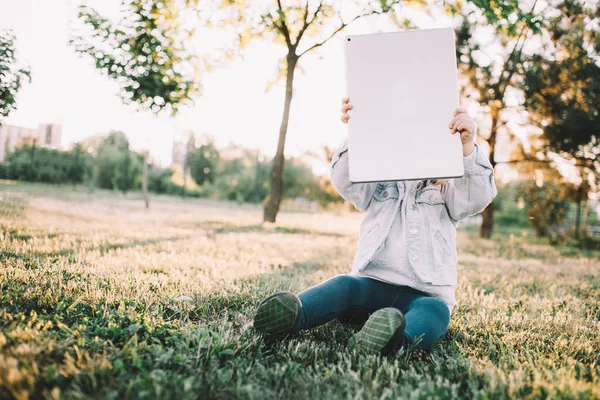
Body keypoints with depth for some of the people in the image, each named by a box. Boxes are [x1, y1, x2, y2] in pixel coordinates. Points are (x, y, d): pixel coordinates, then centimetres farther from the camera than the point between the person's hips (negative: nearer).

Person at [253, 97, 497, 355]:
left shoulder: (447, 192, 15)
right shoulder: (381, 185, 16)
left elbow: (479, 196, -6)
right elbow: (343, 180, -2)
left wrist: (467, 146, -24)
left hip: (425, 295, 0)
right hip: (373, 284, 1)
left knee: (436, 310, -33)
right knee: (345, 284, -28)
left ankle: (398, 340, -64)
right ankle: (292, 313, -55)